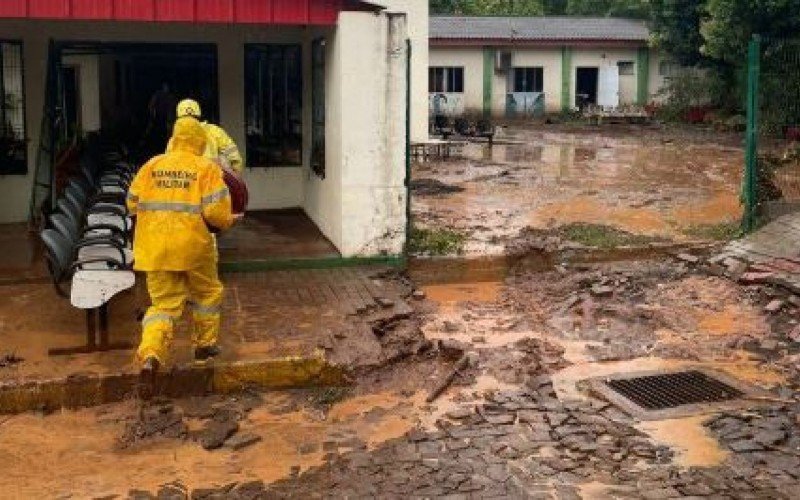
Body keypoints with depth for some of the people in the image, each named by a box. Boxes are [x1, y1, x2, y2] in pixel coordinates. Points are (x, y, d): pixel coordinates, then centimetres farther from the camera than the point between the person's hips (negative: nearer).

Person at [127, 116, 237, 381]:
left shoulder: (152, 165, 6)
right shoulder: (206, 168, -4)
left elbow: (132, 203, 10)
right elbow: (215, 211, -13)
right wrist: (228, 220, 8)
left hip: (154, 247, 3)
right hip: (193, 245, -3)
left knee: (164, 302, 9)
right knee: (207, 293, 22)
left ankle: (151, 353, -11)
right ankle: (204, 345, 32)